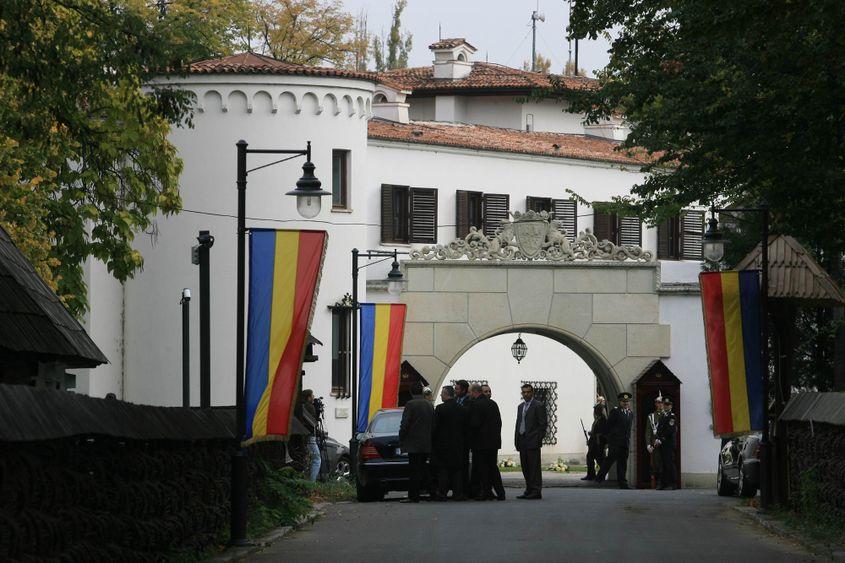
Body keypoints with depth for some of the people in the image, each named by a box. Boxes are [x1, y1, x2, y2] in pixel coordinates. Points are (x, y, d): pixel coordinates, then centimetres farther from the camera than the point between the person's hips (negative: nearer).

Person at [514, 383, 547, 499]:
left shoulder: (538, 406, -4)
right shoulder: (521, 406, 19)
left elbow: (542, 424, -8)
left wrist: (539, 439, -14)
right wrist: (516, 440, 13)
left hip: (533, 442, -7)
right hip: (522, 441, 7)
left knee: (534, 467, -7)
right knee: (525, 467, 8)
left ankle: (536, 491, -7)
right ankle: (529, 490, 13)